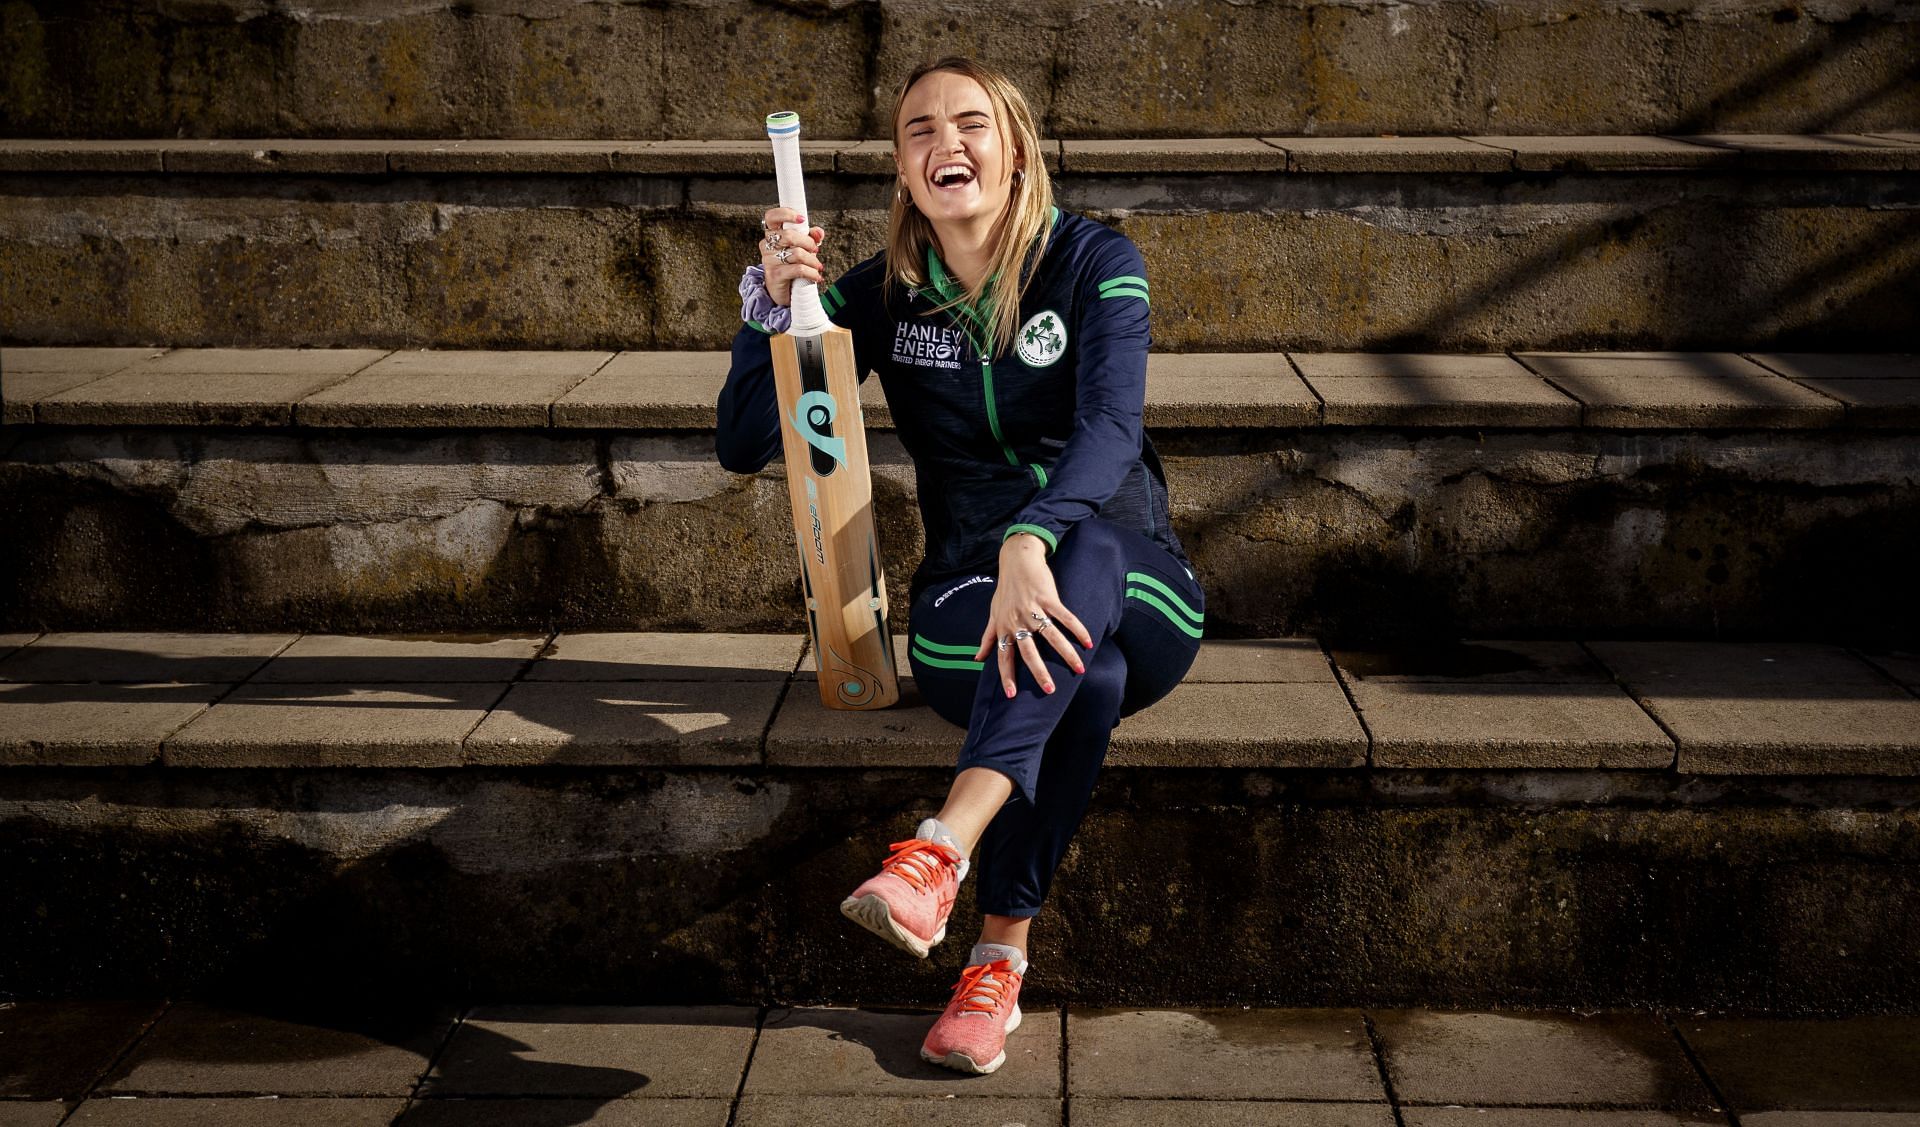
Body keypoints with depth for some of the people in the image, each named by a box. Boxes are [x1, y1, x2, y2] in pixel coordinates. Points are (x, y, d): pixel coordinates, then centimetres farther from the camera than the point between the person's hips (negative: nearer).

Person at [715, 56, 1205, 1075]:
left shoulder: (1094, 263, -3)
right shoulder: (883, 294, 4)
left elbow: (1111, 425, -22)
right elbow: (745, 445, 2)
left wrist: (1033, 541, -42)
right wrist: (774, 301, -14)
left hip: (1128, 587, -1)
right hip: (967, 602, 1)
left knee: (1085, 550, -40)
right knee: (1087, 676, -36)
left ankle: (938, 850, -52)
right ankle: (1002, 957, -38)